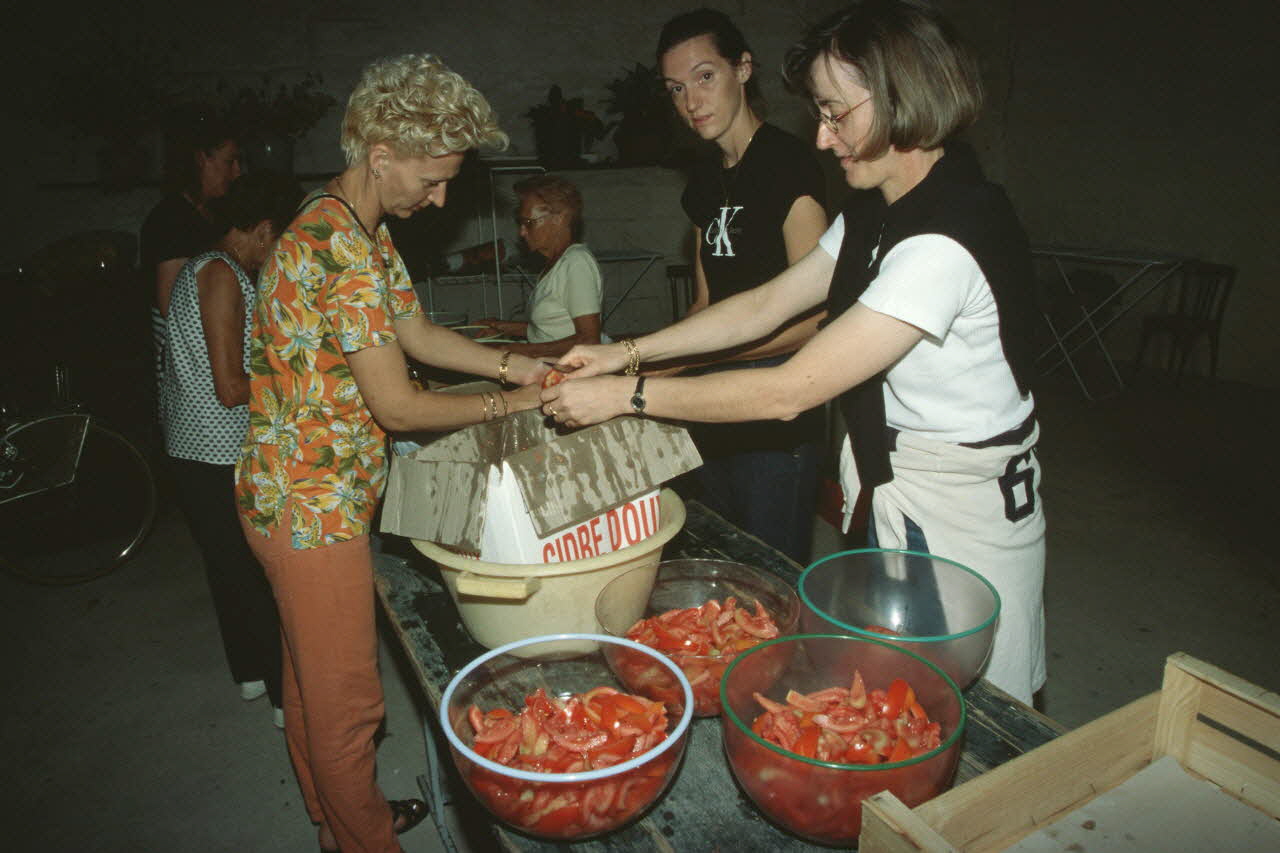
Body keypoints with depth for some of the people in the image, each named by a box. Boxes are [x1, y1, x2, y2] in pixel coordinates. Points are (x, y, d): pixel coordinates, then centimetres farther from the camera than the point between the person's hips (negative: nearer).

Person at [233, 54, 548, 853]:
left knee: (315, 678, 24)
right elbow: (398, 406, -24)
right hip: (313, 504, -10)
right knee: (346, 699, 7)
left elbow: (416, 331, 12)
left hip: (304, 494, 10)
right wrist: (507, 405, -12)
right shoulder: (338, 248, -25)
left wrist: (515, 364, 2)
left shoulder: (365, 230, 8)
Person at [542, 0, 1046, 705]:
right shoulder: (874, 218, 3)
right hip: (889, 494, 8)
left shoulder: (949, 238, -28)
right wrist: (628, 351, -1)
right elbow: (766, 304, 7)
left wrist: (627, 395, -22)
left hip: (961, 515, -8)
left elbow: (789, 391, -29)